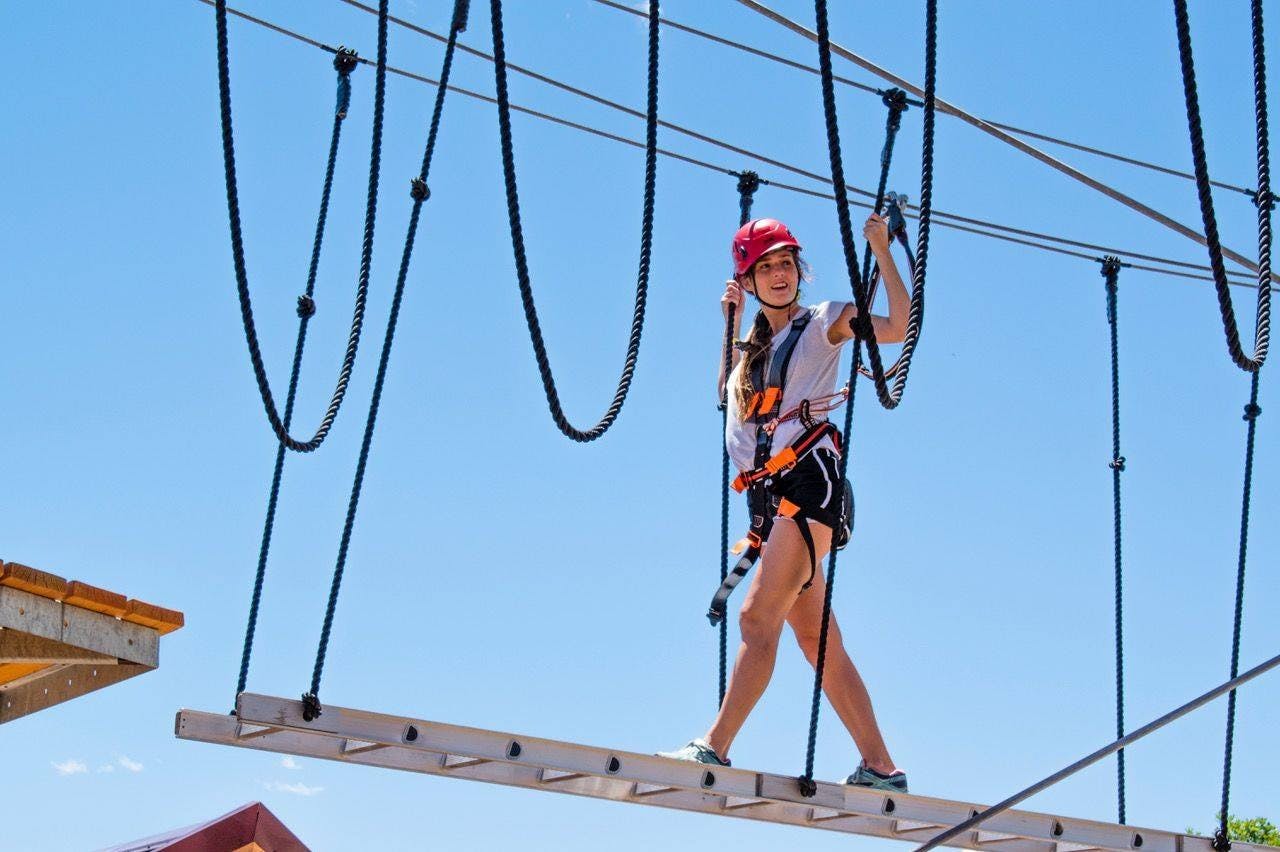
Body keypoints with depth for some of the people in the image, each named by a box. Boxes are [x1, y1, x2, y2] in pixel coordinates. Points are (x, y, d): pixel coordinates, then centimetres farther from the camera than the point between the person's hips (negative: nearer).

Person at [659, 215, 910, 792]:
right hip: (767, 495, 8)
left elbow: (896, 327, -7)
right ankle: (880, 767, 9)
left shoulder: (822, 322, 5)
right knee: (818, 640, 6)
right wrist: (728, 324, 24)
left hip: (809, 476, -8)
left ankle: (714, 747, -26)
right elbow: (727, 393, 32)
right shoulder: (756, 345, 25)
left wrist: (882, 251, -12)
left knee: (758, 616, -19)